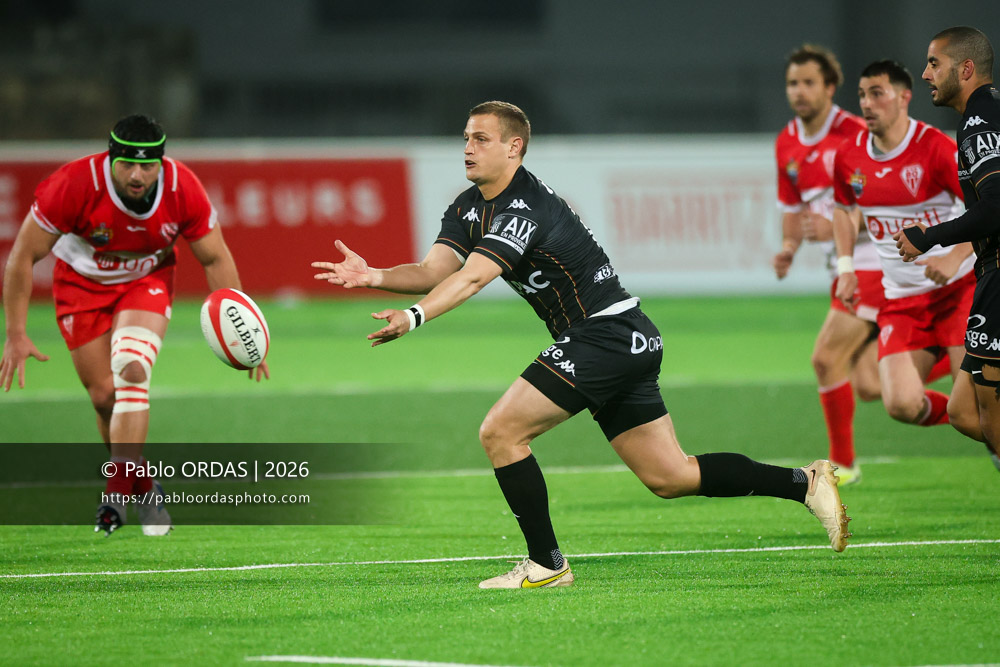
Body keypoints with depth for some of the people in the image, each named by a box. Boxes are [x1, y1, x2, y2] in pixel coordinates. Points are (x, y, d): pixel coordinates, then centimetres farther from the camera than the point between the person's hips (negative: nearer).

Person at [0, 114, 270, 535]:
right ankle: (144, 489, 18)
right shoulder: (74, 185, -31)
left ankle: (120, 486, -24)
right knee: (104, 395, -3)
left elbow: (215, 259, -8)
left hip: (148, 281, 0)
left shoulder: (183, 190, -24)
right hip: (81, 284, 0)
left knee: (131, 370, -25)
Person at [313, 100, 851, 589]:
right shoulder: (469, 207, 11)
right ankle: (804, 484, 14)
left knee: (500, 432, -12)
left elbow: (472, 278, -34)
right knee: (669, 478, 9)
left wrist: (413, 318, -46)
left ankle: (546, 564, -3)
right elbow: (434, 271, 2)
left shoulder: (524, 206, -19)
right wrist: (371, 276, -15)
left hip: (605, 335, -10)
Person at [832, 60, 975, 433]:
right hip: (901, 299, 4)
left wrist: (955, 258, -27)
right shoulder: (849, 157, 3)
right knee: (902, 405, -12)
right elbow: (844, 208, 24)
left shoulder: (935, 148, -14)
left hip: (958, 287, -4)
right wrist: (845, 266, 12)